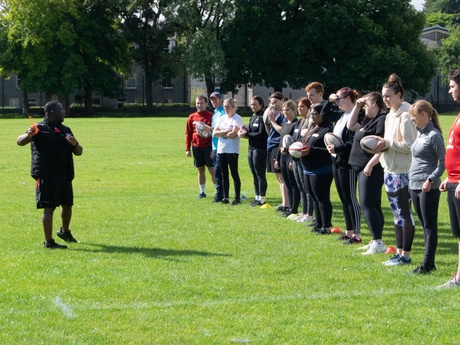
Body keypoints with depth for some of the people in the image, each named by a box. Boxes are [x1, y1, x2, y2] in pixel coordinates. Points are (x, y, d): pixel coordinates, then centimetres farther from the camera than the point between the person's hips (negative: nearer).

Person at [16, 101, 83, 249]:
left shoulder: (65, 130, 16)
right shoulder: (40, 128, -5)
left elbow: (78, 152, 17)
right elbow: (20, 141, -14)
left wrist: (75, 144, -6)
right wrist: (28, 135, -37)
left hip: (64, 175, 7)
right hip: (46, 176, -7)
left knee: (67, 204, 19)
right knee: (49, 207, -8)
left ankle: (65, 231, 42)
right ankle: (49, 242, -4)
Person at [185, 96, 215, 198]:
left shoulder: (211, 116, -3)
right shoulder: (192, 117, 7)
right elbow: (188, 133, 9)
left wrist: (214, 148, -10)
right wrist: (187, 149, 4)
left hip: (208, 147, -3)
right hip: (196, 147, 3)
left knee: (212, 170, -3)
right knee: (200, 170, 10)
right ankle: (202, 192, 18)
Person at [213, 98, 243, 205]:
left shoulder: (237, 119, -5)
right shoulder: (221, 119, 13)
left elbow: (233, 134, -17)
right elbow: (214, 133, 3)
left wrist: (221, 134, -3)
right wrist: (226, 131, -10)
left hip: (232, 150, -6)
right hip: (221, 149, 6)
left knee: (234, 174, -4)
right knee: (224, 174, 9)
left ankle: (237, 198, -1)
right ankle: (225, 197, 14)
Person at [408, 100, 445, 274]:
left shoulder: (434, 135, -11)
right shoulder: (420, 134, 14)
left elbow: (443, 162, -14)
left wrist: (431, 179, -22)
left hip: (428, 188, -9)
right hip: (414, 186, 9)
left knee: (430, 226, -5)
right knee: (425, 225, 11)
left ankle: (427, 265, -5)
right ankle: (429, 263, 16)